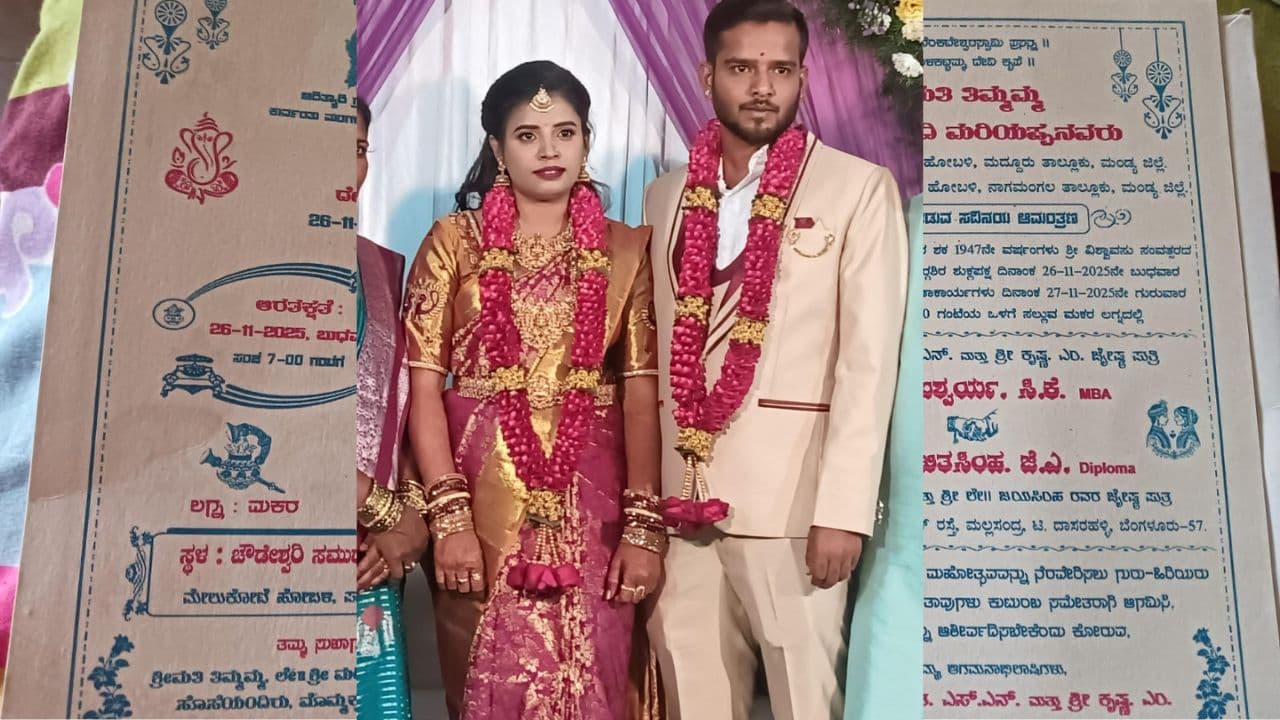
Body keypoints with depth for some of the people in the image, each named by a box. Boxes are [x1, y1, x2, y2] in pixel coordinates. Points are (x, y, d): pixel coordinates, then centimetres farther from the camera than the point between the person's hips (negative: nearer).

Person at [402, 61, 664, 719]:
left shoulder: (625, 250, 6)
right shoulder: (454, 241, 3)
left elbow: (642, 392, 0)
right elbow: (423, 385, -2)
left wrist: (644, 526, -7)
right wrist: (449, 514, -12)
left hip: (592, 505, 1)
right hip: (482, 497, 0)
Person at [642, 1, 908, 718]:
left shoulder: (860, 189, -2)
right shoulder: (666, 197, 12)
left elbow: (870, 358, -8)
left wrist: (844, 507, -15)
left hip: (791, 497, -4)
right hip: (679, 496, 4)